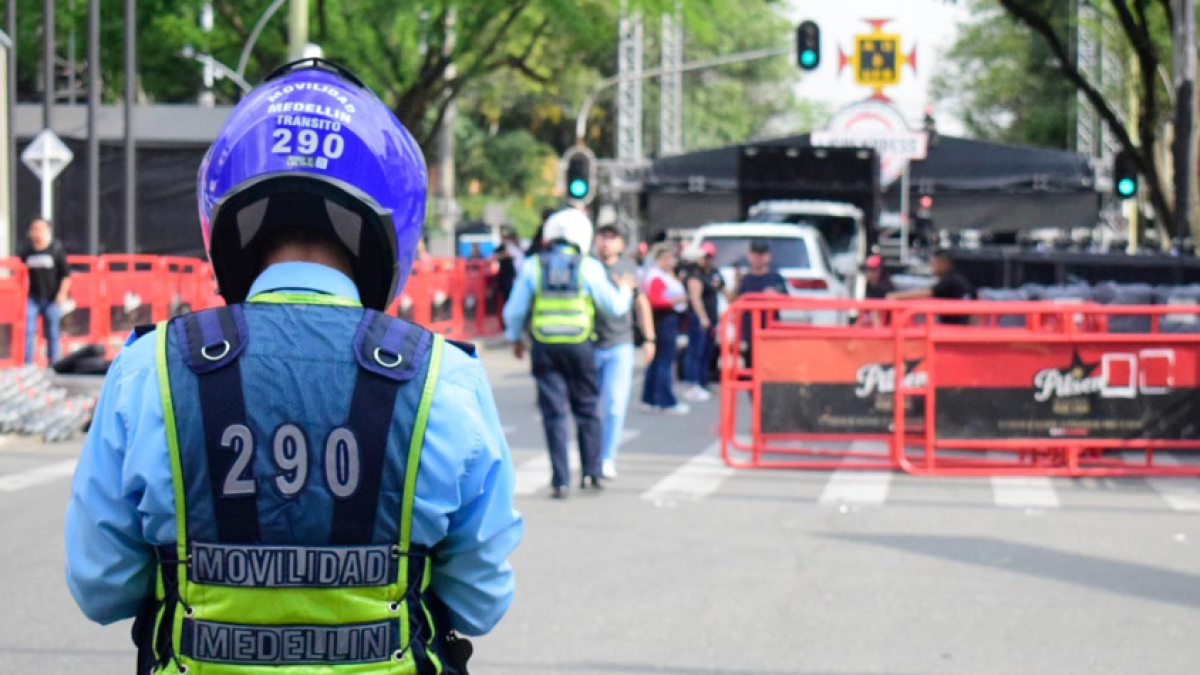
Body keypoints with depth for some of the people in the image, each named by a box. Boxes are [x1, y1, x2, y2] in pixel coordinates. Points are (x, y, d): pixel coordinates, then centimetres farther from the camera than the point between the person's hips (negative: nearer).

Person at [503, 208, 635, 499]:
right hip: (579, 344, 0)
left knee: (554, 414, 2)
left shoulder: (532, 266, 2)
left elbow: (515, 309, 5)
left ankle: (560, 480, -2)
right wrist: (625, 289, 25)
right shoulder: (589, 267, -2)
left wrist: (515, 338, 23)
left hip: (544, 347, 1)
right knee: (587, 410, 13)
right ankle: (592, 472, 11)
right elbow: (614, 306, 4)